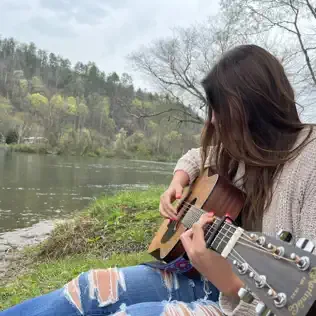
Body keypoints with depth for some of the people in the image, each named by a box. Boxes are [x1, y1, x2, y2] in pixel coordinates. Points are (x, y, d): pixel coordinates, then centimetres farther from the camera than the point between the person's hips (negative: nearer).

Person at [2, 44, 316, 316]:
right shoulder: (247, 146, 2)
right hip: (213, 275, 7)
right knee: (90, 287, -1)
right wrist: (178, 182, 1)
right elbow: (198, 156, 23)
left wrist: (230, 282, -42)